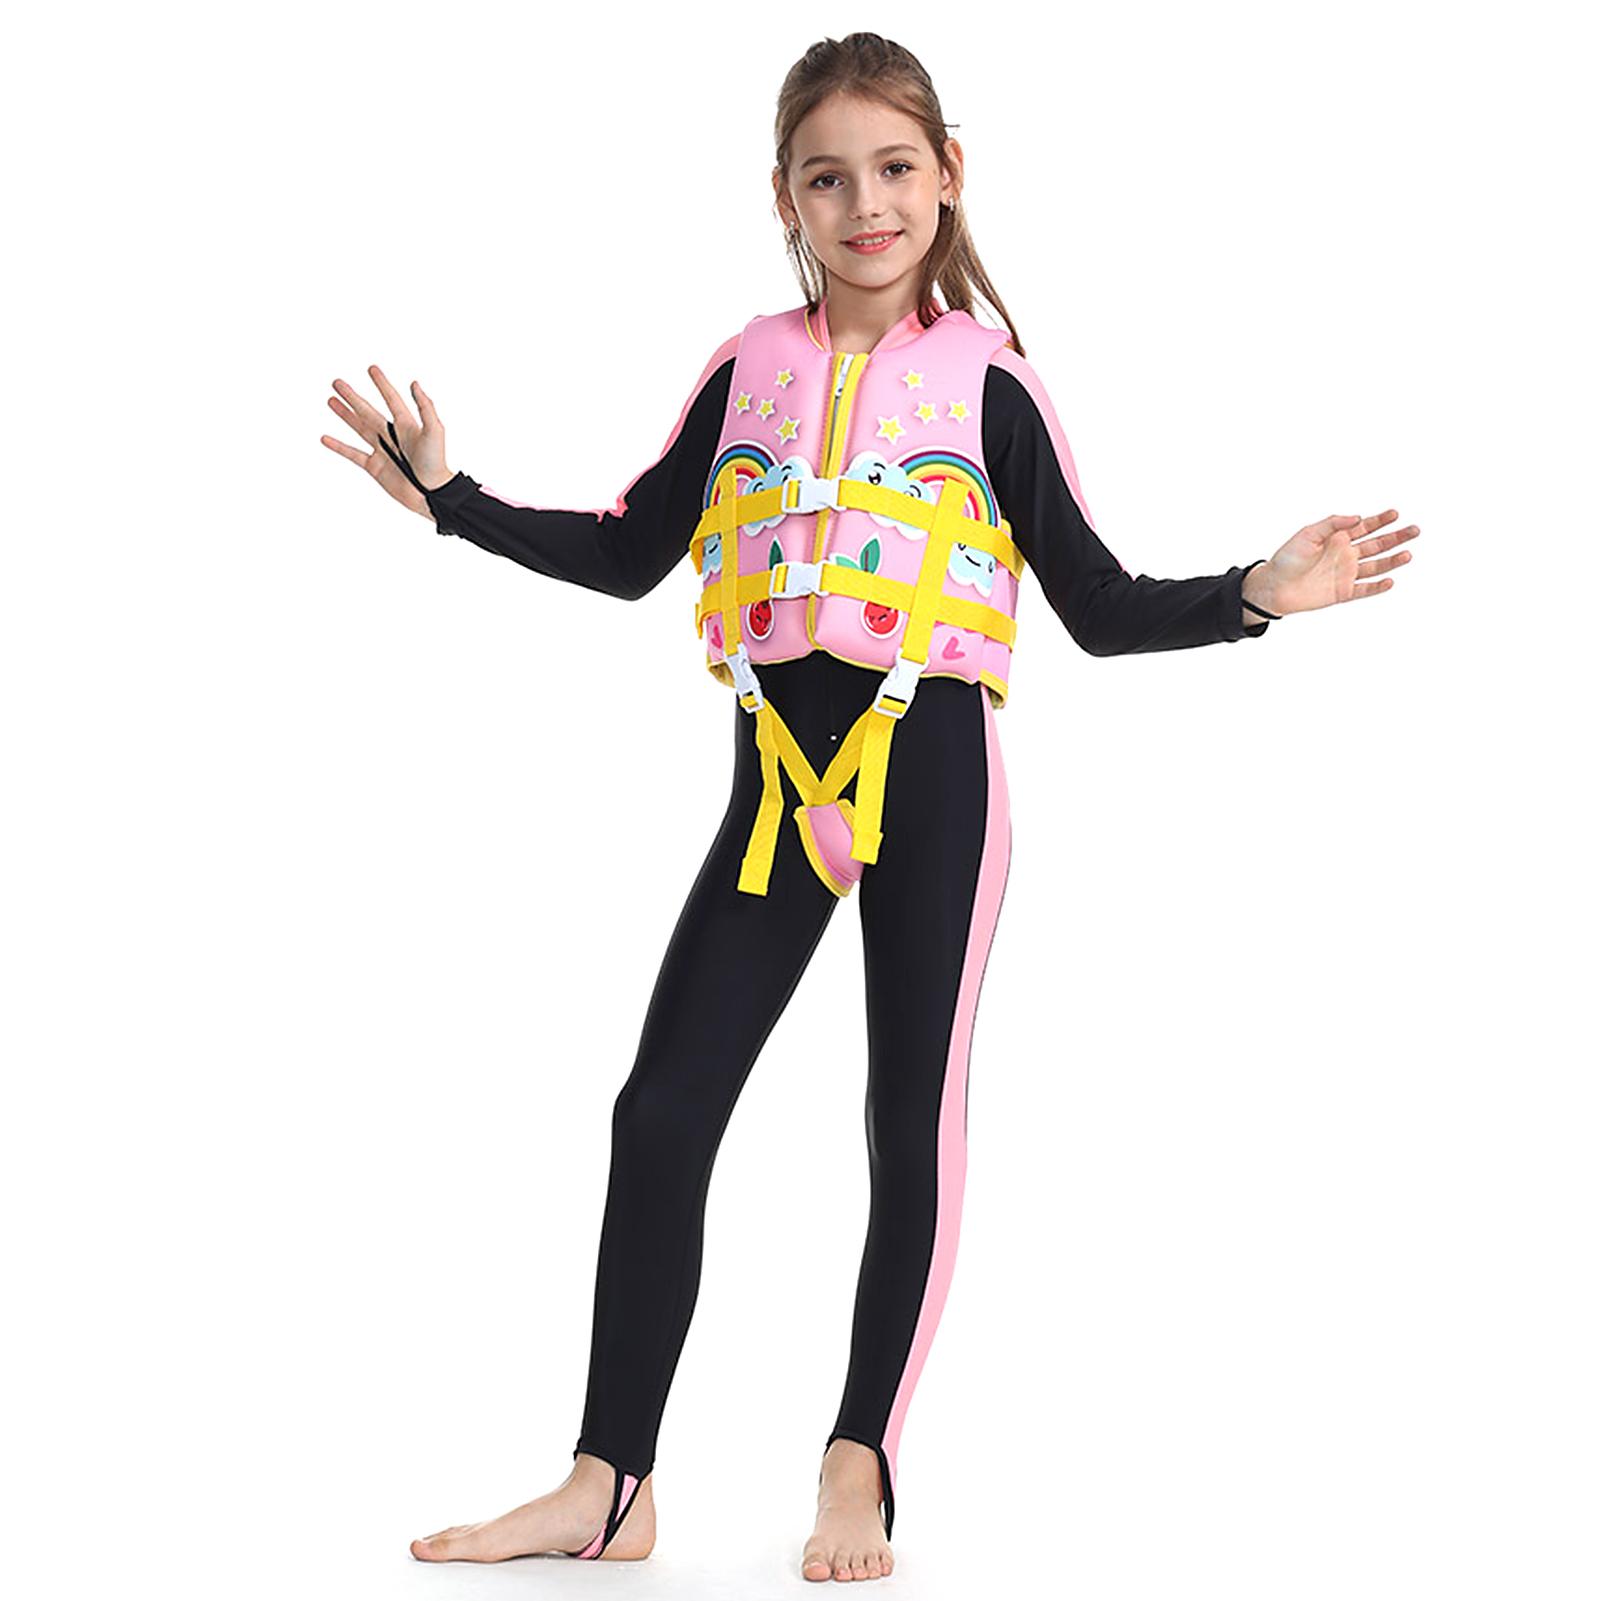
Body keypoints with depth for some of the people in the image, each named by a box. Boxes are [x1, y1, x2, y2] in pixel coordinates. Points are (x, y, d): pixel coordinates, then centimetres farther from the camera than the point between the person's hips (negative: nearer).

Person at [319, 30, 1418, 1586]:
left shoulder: (988, 381, -1)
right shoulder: (747, 370, 6)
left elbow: (1103, 608, 2)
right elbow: (625, 554, 15)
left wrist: (1258, 593, -11)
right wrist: (453, 495, 10)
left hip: (931, 777, -3)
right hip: (779, 782, 3)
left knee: (913, 1126, 2)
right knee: (662, 1109, 0)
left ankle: (860, 1466, 16)